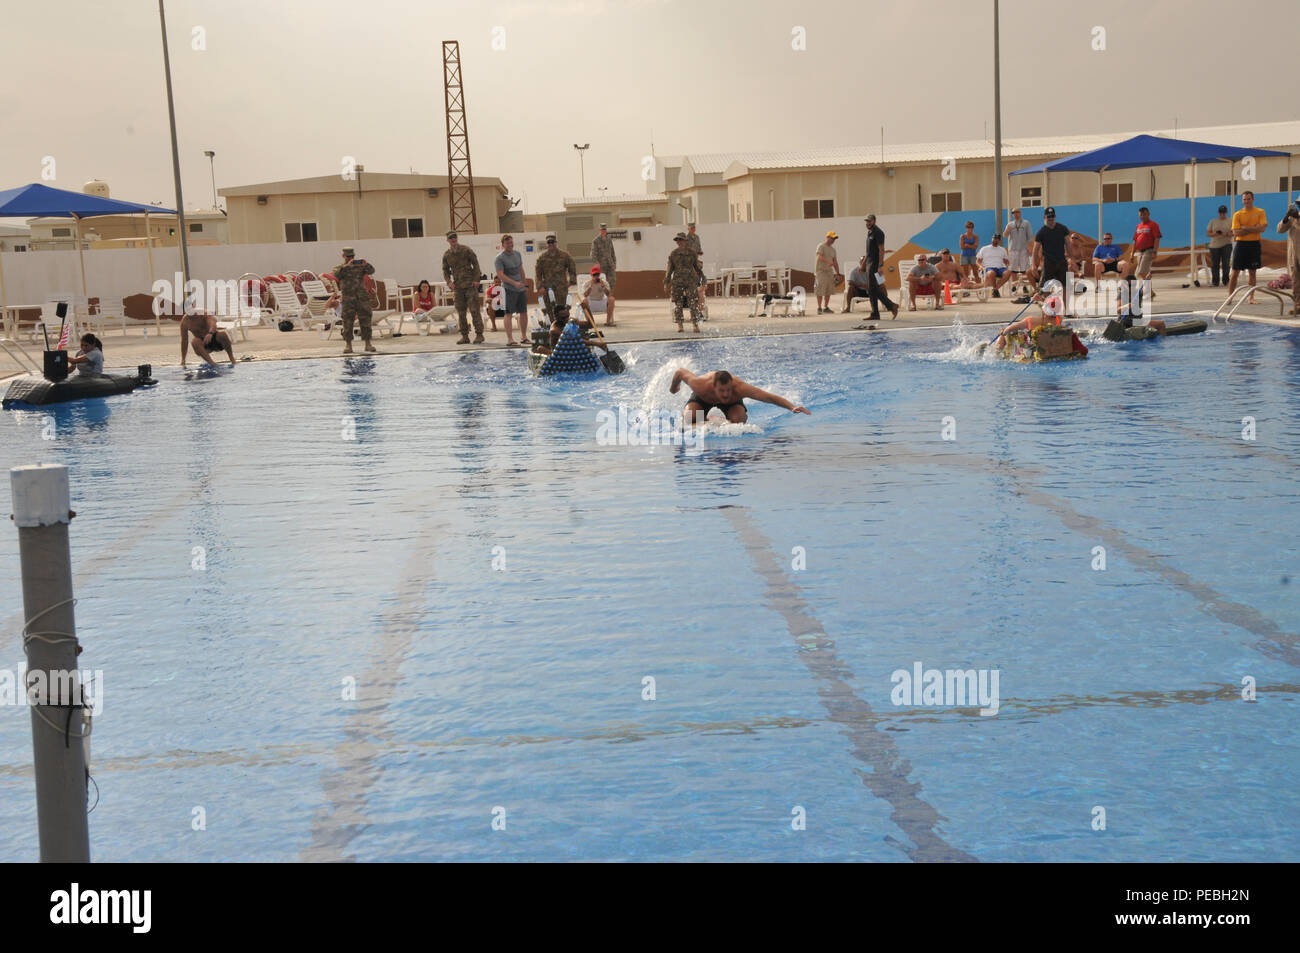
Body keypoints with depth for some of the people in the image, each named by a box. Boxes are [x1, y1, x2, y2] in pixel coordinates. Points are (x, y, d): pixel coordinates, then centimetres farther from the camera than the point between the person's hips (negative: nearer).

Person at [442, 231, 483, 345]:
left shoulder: (466, 250, 0)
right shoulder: (446, 255, 9)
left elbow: (475, 264, 1)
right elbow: (445, 270, 15)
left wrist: (476, 280, -8)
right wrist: (448, 281, -3)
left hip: (470, 285, -4)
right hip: (457, 287, 4)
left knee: (474, 310, -7)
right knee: (461, 312, 4)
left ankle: (479, 334, -4)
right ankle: (464, 336, 9)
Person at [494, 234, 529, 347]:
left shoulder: (517, 254, 13)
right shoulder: (499, 259, -9)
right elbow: (500, 275, -18)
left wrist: (525, 284, 21)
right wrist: (515, 283, -25)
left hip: (521, 288, 7)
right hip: (509, 289, -7)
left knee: (524, 312, 9)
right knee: (509, 313, -6)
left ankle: (523, 337, 21)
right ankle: (510, 339, -8)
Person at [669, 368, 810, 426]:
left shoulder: (739, 387, -45)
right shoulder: (701, 385, -44)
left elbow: (770, 397, -45)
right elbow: (680, 371, -23)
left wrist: (792, 407, -58)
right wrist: (673, 389, -2)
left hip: (733, 401, 0)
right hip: (702, 398, 0)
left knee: (738, 420, -28)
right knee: (689, 419, -24)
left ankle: (744, 414, 13)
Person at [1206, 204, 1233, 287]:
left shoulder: (1230, 221, 8)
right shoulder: (1213, 221, 13)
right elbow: (1207, 233, 9)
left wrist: (1227, 234, -19)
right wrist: (1215, 234, -11)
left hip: (1226, 244, -2)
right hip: (1214, 245, 2)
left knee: (1225, 263, -9)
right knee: (1215, 265, -1)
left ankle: (1225, 280, 2)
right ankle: (1215, 282, 4)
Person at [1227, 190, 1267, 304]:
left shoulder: (1260, 212, 4)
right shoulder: (1237, 214, 2)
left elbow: (1262, 228, -10)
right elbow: (1236, 233, -9)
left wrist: (1245, 228, -11)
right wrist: (1254, 228, -10)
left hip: (1254, 244, 0)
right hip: (1241, 244, 0)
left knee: (1252, 272, 4)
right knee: (1235, 272, -1)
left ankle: (1251, 297, 9)